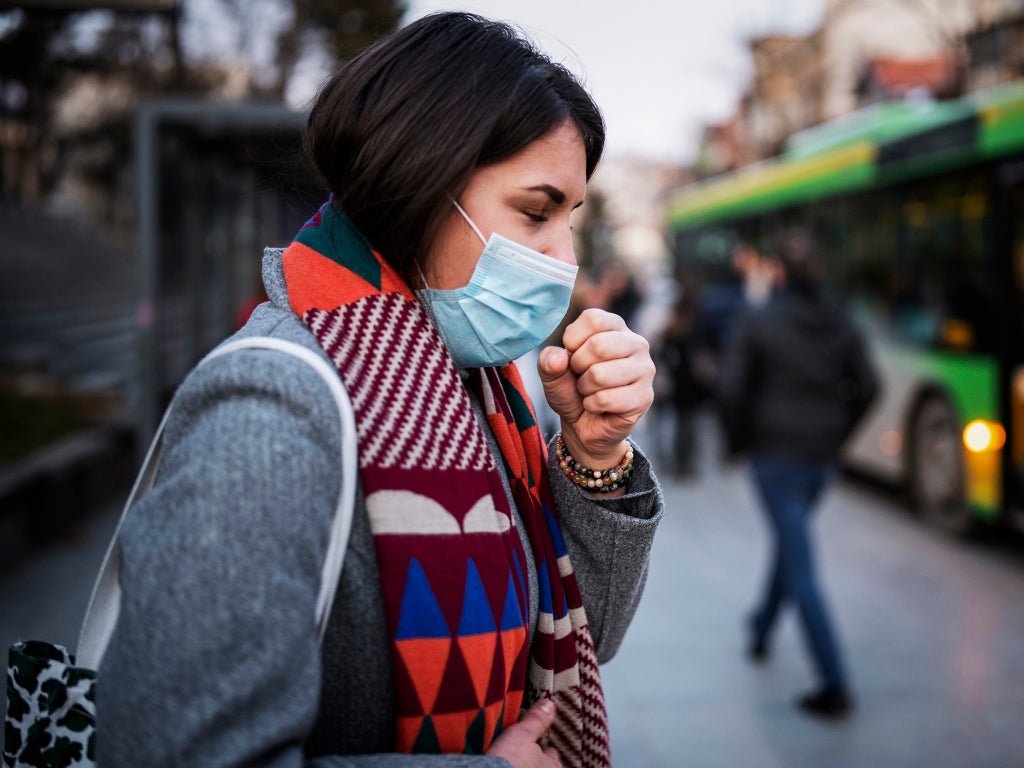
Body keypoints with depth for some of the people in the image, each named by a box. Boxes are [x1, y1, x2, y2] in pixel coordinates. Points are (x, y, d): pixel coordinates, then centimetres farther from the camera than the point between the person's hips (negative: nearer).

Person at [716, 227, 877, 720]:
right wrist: (837, 435, 15)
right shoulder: (838, 323, 5)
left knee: (801, 571, -5)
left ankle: (835, 686, -8)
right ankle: (762, 631, 46)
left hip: (776, 454, -6)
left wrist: (739, 439, 4)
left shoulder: (759, 322, -9)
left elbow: (731, 387, -12)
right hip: (822, 458, 6)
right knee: (789, 541, 27)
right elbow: (866, 387, 4)